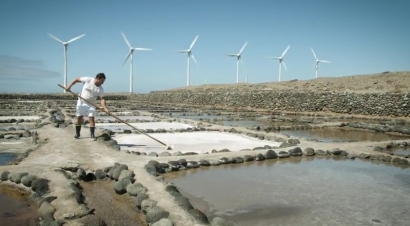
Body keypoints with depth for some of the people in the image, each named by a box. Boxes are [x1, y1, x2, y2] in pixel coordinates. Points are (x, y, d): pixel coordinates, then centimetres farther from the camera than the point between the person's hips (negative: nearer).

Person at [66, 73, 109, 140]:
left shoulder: (101, 89, -11)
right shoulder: (87, 80, -15)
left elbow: (102, 99, -14)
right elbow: (77, 79, -5)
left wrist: (105, 108, -27)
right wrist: (69, 86, -11)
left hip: (91, 104, 1)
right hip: (81, 102, -1)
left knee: (92, 118, -8)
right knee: (79, 118, 4)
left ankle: (92, 135, -1)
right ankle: (77, 134, 17)